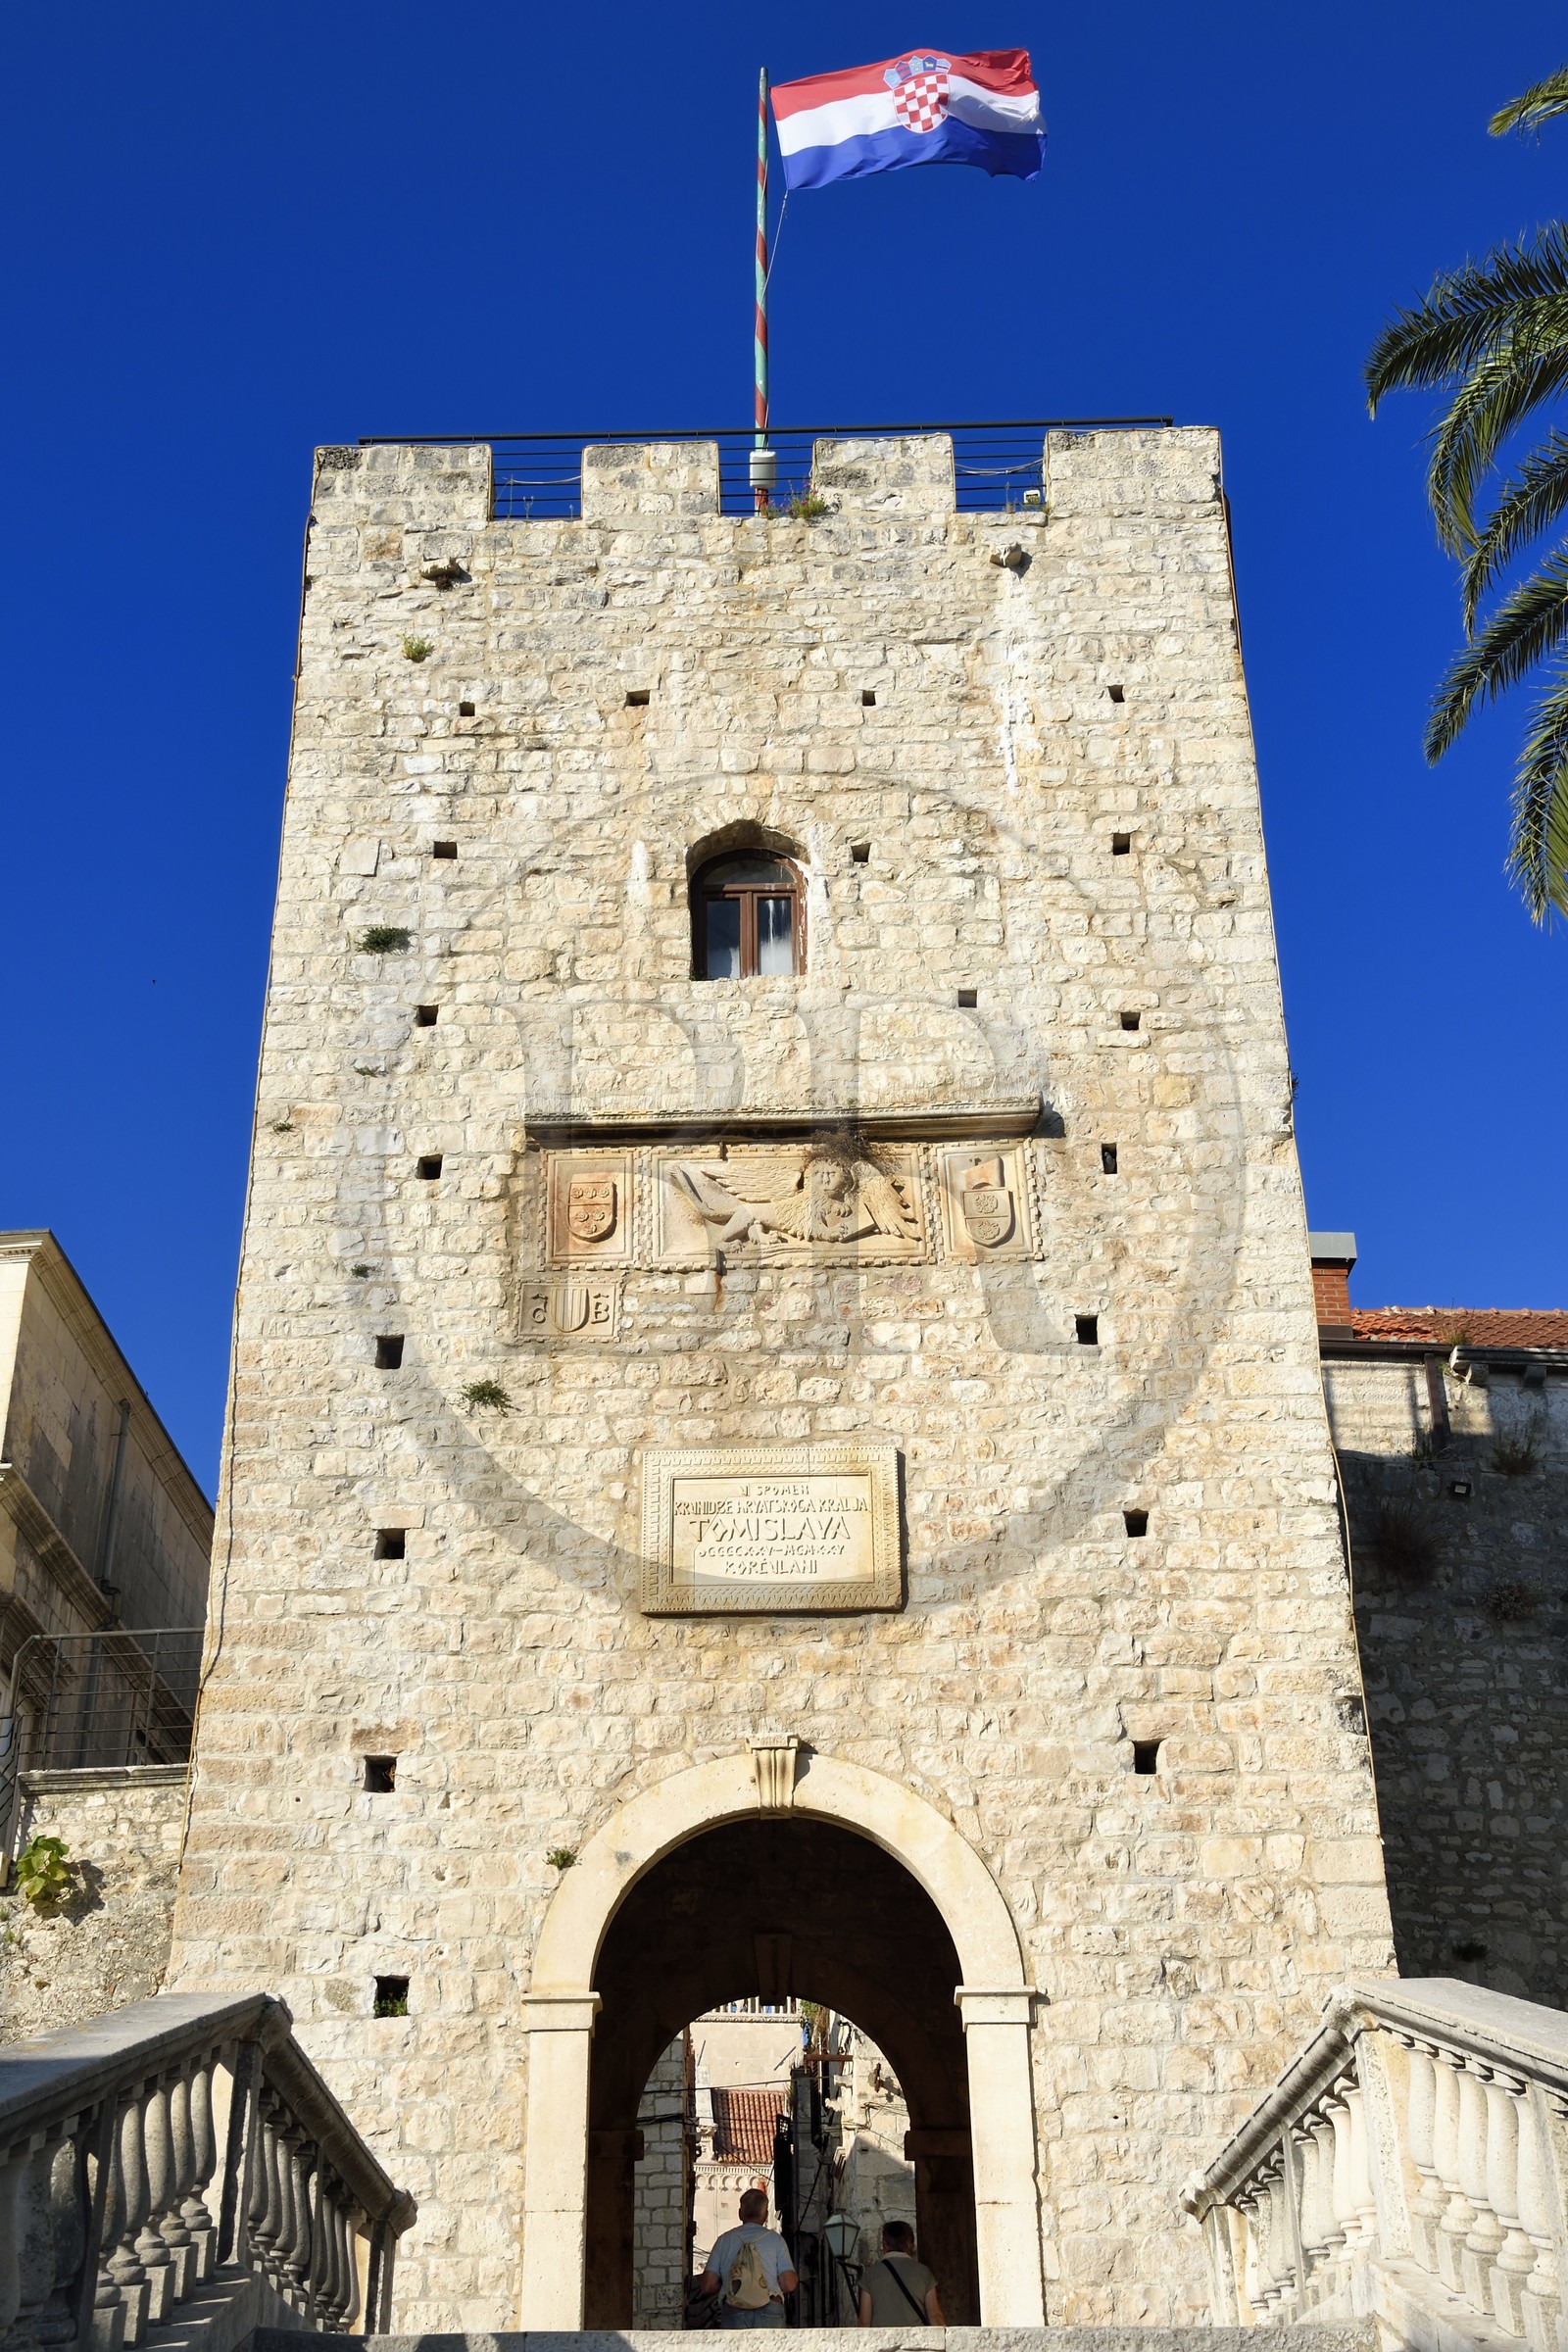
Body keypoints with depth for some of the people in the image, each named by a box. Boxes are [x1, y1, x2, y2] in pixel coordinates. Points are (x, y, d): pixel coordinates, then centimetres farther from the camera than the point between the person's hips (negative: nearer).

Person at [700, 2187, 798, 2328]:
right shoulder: (775, 2240, 5)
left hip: (733, 2313, 1)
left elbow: (708, 2286, 4)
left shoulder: (724, 2240, 8)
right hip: (769, 2313, -1)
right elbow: (789, 2285, -2)